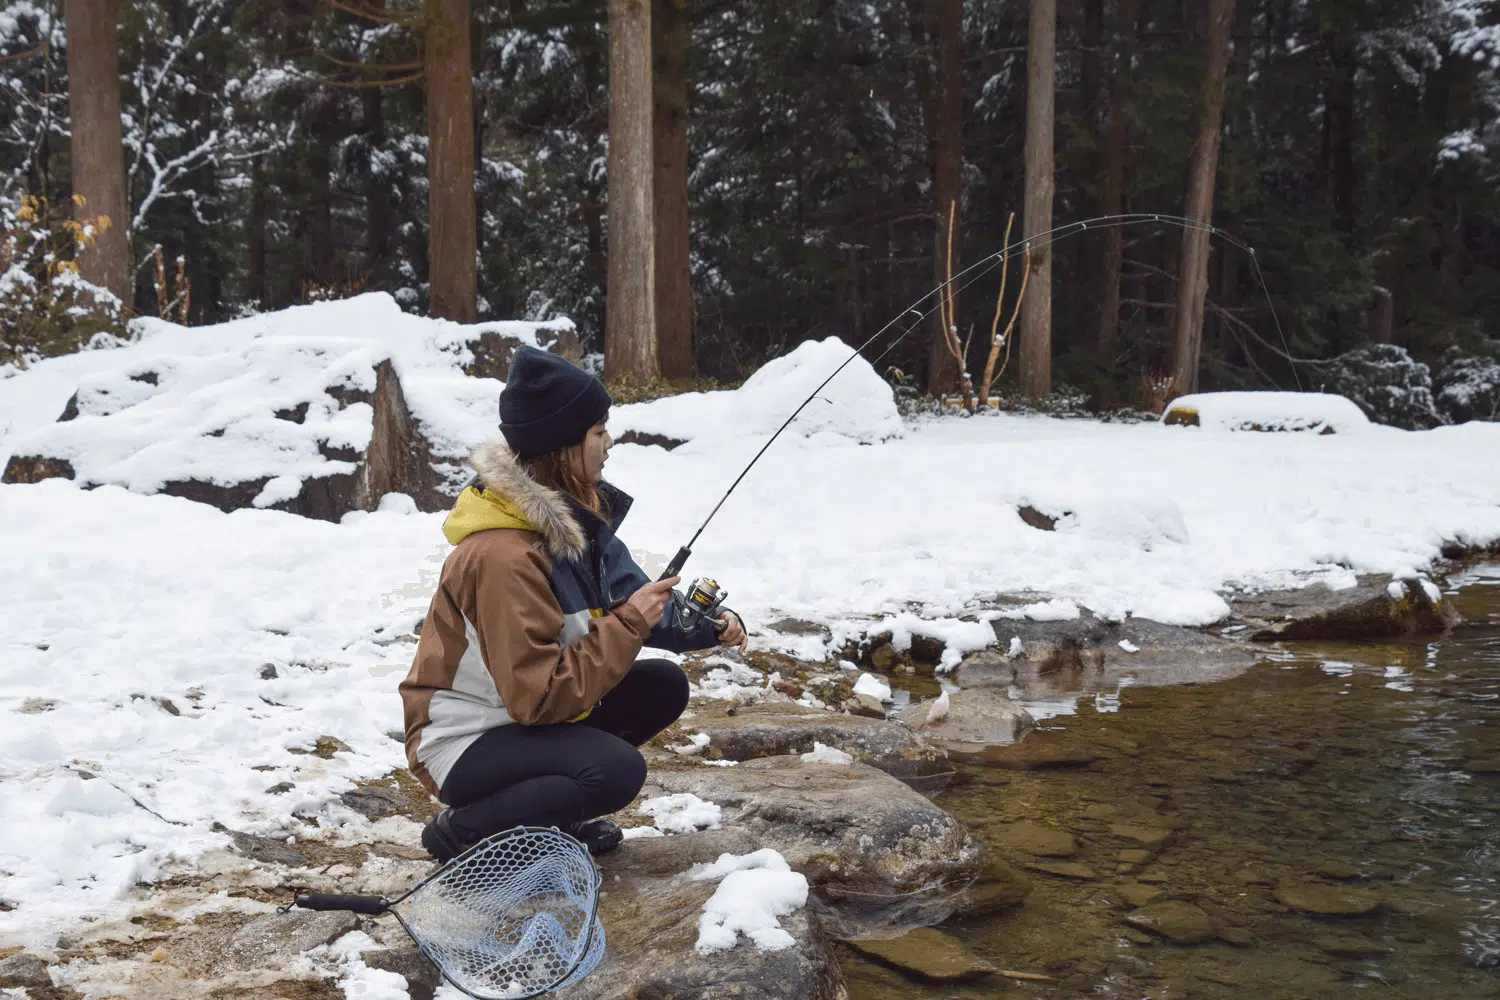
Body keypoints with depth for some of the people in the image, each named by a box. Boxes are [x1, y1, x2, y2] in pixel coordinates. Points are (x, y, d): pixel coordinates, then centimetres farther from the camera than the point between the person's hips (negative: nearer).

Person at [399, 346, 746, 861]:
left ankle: (553, 809, 10)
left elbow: (630, 593, 6)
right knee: (618, 771, -27)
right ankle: (463, 829, -7)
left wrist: (709, 626, -11)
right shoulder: (504, 556, -28)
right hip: (463, 741, -9)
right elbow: (541, 698, -27)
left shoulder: (574, 513, -1)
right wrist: (628, 625, -23)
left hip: (524, 712, 9)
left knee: (664, 686, 1)